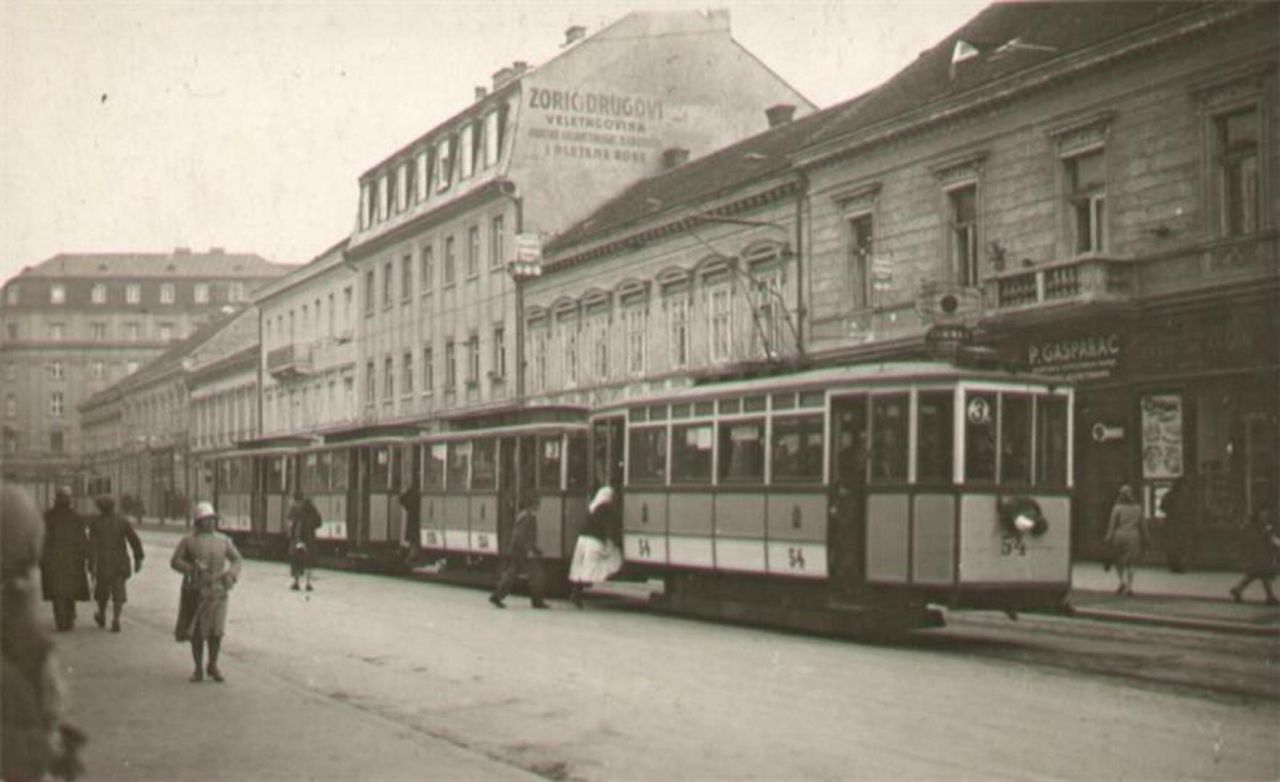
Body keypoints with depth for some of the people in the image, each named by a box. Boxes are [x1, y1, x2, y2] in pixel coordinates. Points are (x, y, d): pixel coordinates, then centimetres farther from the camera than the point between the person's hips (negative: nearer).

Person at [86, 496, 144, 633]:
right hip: (120, 562, 1)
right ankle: (116, 620, -12)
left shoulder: (96, 523, -5)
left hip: (103, 563, 0)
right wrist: (138, 559, 6)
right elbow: (135, 541, -2)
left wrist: (92, 565, -15)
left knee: (102, 589, 19)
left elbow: (93, 545, -13)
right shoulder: (123, 521, 0)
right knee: (118, 591, 3)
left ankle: (101, 617, 37)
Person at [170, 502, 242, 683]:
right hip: (198, 591, -2)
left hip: (219, 591, 2)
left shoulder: (223, 540, 7)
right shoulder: (189, 540, 0)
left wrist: (232, 575, -3)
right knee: (197, 631, 1)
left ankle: (213, 666, 17)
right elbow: (175, 561, -2)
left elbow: (236, 559, 15)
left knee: (216, 630, 0)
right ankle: (198, 668, 14)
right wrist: (193, 569, -18)